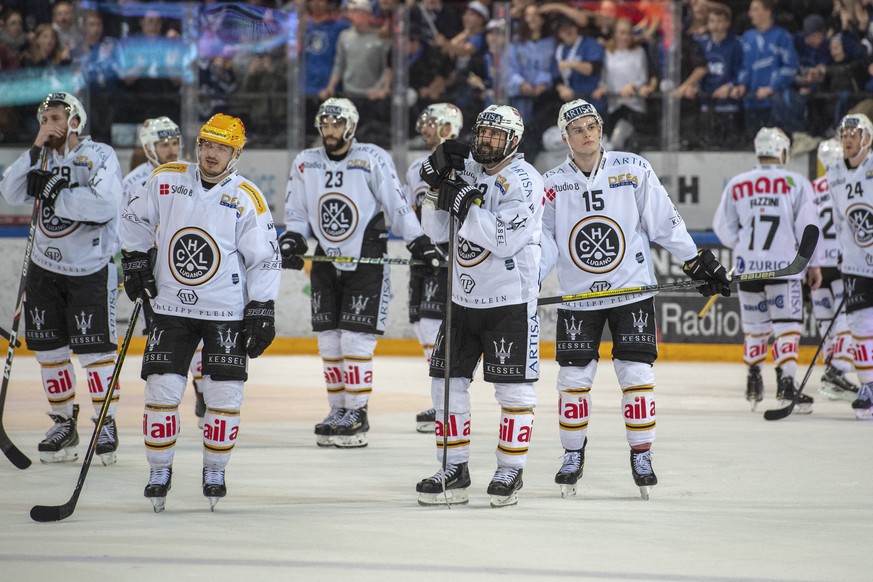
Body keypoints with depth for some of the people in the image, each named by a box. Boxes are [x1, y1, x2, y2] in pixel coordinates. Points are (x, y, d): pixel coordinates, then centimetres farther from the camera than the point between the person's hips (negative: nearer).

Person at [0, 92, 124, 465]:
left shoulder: (99, 156, -11)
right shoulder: (43, 160, 9)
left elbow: (105, 204, -26)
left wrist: (56, 195, -22)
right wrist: (36, 150, -12)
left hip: (91, 269, -6)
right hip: (46, 267, 6)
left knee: (94, 347, -6)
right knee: (49, 347, 8)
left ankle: (106, 423, 5)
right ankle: (63, 423, 19)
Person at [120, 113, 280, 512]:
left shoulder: (247, 199, -7)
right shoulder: (166, 180, -1)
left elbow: (264, 258, -5)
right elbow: (136, 218, 15)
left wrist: (262, 311, -9)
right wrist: (135, 260, 5)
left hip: (227, 312, -1)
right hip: (171, 307, 1)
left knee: (224, 394, -3)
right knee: (162, 388, -4)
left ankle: (215, 471, 15)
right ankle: (159, 472, 10)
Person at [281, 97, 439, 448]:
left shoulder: (373, 159, -9)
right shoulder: (305, 163, 4)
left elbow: (397, 205, -7)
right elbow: (297, 213, 9)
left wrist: (419, 242, -12)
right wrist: (292, 239, -9)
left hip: (367, 262, -5)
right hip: (326, 262, 5)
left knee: (356, 339, -9)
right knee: (329, 341, 7)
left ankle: (357, 413, -2)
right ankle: (338, 409, 17)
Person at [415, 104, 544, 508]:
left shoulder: (523, 181, -13)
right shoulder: (465, 171, 8)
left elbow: (504, 241, -24)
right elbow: (437, 232, 6)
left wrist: (466, 202, -25)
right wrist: (437, 185, -8)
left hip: (510, 301, -7)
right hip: (464, 297, 7)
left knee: (513, 387, -2)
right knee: (447, 381, 6)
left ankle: (510, 472, 8)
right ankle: (454, 472, 14)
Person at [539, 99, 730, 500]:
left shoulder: (633, 170, -4)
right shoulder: (552, 184, -1)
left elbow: (665, 222, 0)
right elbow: (544, 242, 1)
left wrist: (698, 261, 0)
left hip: (633, 290, -1)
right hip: (577, 297, 1)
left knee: (636, 374, -4)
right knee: (573, 378, 0)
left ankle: (641, 456, 8)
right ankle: (573, 455, 16)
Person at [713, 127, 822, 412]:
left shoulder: (736, 185, 4)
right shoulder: (796, 183, -4)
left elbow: (724, 228, 5)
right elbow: (808, 227, -5)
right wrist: (814, 265, 4)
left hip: (748, 266, 3)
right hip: (783, 267, -3)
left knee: (755, 325, 17)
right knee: (787, 325, -3)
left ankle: (753, 384, 24)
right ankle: (785, 382, -16)